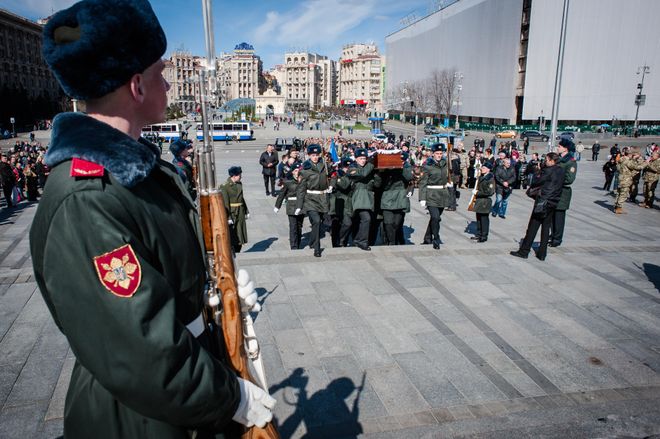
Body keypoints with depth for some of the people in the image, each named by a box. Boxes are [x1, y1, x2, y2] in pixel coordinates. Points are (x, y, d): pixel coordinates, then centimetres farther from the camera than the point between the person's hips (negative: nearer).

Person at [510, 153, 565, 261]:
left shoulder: (548, 171, -14)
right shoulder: (561, 171, 7)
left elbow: (537, 182, -8)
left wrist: (532, 185, 14)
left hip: (543, 201, -7)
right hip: (553, 202, 7)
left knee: (533, 227, -1)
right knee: (546, 228, 11)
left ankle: (524, 251, 4)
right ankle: (542, 254, 14)